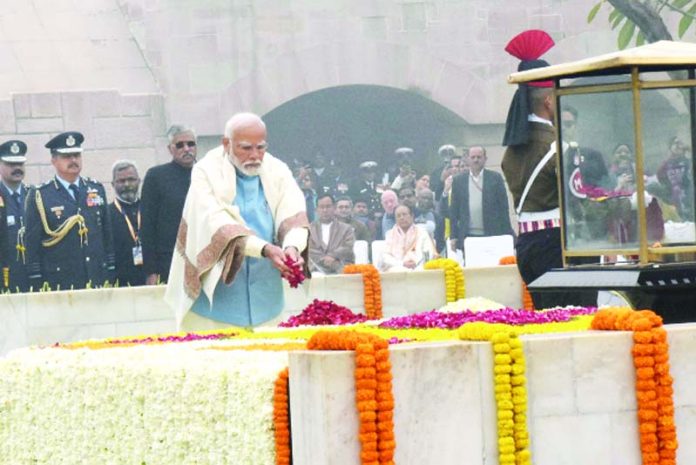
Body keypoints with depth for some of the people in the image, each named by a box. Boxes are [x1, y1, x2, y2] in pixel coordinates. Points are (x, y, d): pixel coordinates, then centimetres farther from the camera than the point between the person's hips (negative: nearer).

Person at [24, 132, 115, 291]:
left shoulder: (97, 189, 14)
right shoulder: (39, 196, 1)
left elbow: (107, 235, 16)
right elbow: (31, 244, 0)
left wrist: (110, 276, 11)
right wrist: (37, 286, -5)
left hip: (98, 282, 4)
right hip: (59, 284, -3)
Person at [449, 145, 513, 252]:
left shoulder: (495, 178, 5)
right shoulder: (458, 180, 9)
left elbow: (504, 207, 4)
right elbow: (454, 210, 9)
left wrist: (506, 234, -2)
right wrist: (454, 236, 2)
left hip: (491, 235, -1)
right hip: (468, 237, 1)